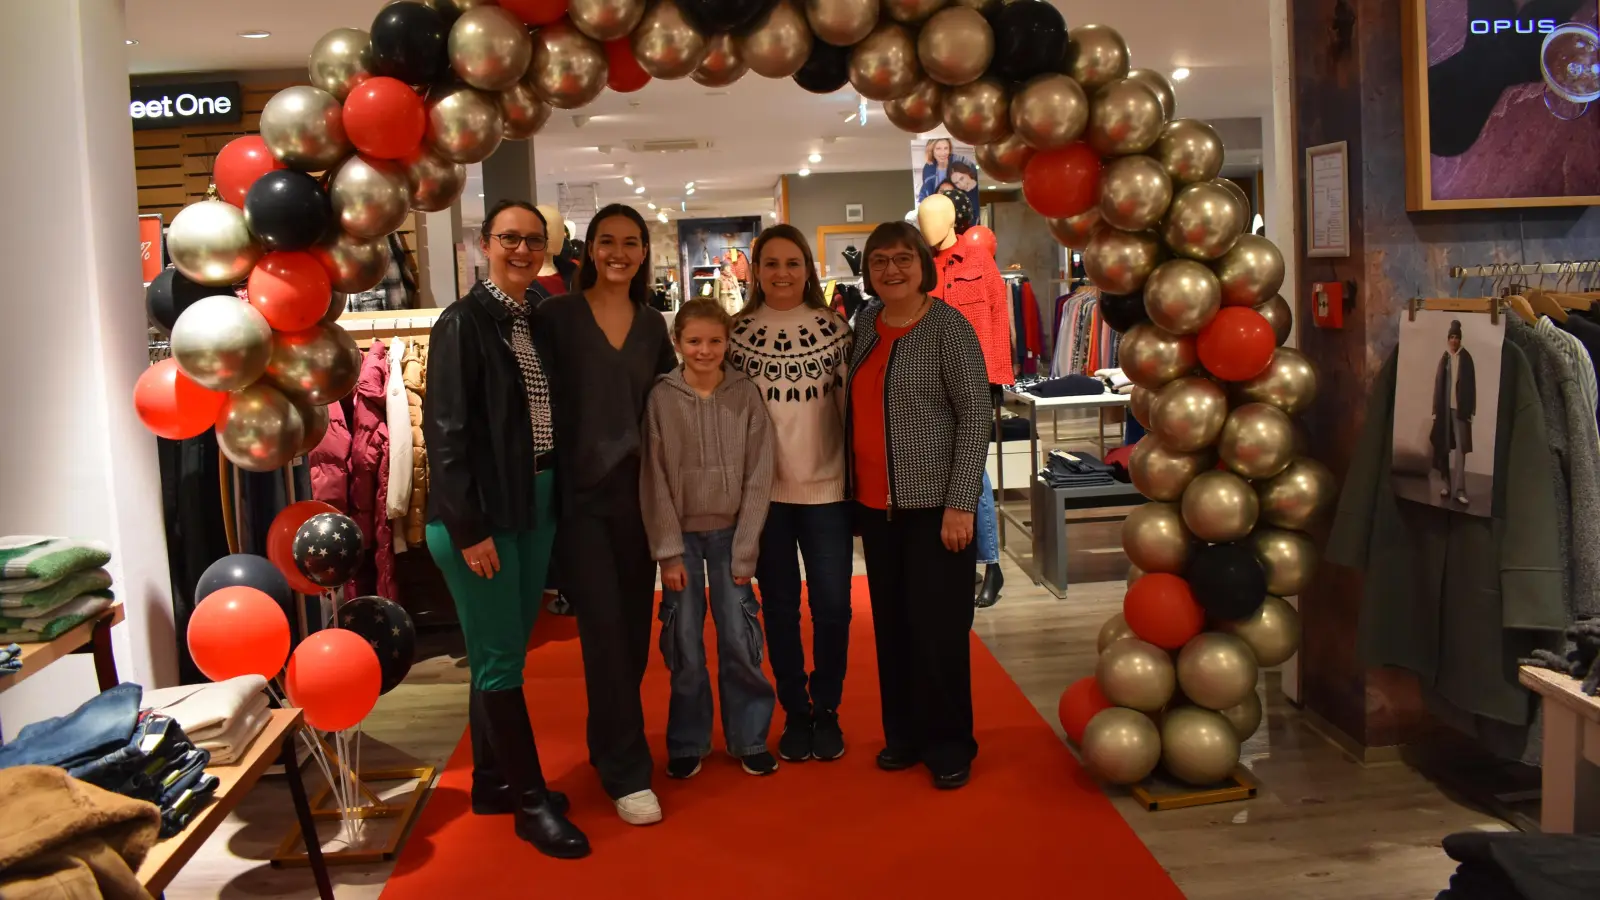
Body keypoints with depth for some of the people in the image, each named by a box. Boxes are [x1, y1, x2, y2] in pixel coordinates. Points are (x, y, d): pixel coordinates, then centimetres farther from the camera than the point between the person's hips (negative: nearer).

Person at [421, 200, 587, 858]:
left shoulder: (539, 322, 10)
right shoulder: (463, 322, -10)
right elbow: (446, 429, -15)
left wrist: (554, 501, 8)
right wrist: (468, 527, -17)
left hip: (535, 505, 7)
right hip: (481, 513, -7)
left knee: (503, 653, 16)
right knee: (500, 661, 2)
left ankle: (492, 781, 30)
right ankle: (532, 802, 12)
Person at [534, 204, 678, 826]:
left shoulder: (652, 324, 9)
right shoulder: (556, 316, -4)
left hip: (638, 489, 5)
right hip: (579, 492, -5)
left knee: (634, 624, 10)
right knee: (604, 627, -5)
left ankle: (610, 743, 29)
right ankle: (626, 770, 4)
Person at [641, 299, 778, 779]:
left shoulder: (746, 395, -3)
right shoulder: (660, 398, -5)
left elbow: (758, 477, -3)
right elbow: (654, 481, -5)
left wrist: (745, 550, -6)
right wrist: (668, 551, -8)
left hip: (730, 533, 0)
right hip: (681, 535, 0)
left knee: (740, 641, 1)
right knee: (685, 645, 3)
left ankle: (750, 738, 18)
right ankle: (688, 742, 20)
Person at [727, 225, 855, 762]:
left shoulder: (833, 327, 1)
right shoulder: (738, 332, 1)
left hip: (827, 488, 0)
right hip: (763, 491, 1)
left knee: (831, 605, 4)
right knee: (780, 606, 10)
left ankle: (827, 711, 22)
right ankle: (795, 713, 24)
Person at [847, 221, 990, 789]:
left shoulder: (948, 327, -9)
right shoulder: (867, 322, 8)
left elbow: (976, 414, -11)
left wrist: (960, 503, -16)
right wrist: (856, 485, 11)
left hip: (934, 502, -6)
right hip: (876, 503, 6)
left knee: (938, 627, 0)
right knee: (892, 625, 12)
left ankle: (949, 745, 16)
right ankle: (904, 734, 27)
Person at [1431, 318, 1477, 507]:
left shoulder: (1466, 358, -1)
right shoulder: (1444, 358, 8)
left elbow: (1471, 385, -2)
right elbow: (1438, 384, 8)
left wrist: (1470, 410, -7)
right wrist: (1436, 409, 3)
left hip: (1460, 407, -3)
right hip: (1445, 407, 3)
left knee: (1460, 447, -7)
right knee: (1444, 446, 7)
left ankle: (1460, 489, -9)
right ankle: (1447, 484, 18)